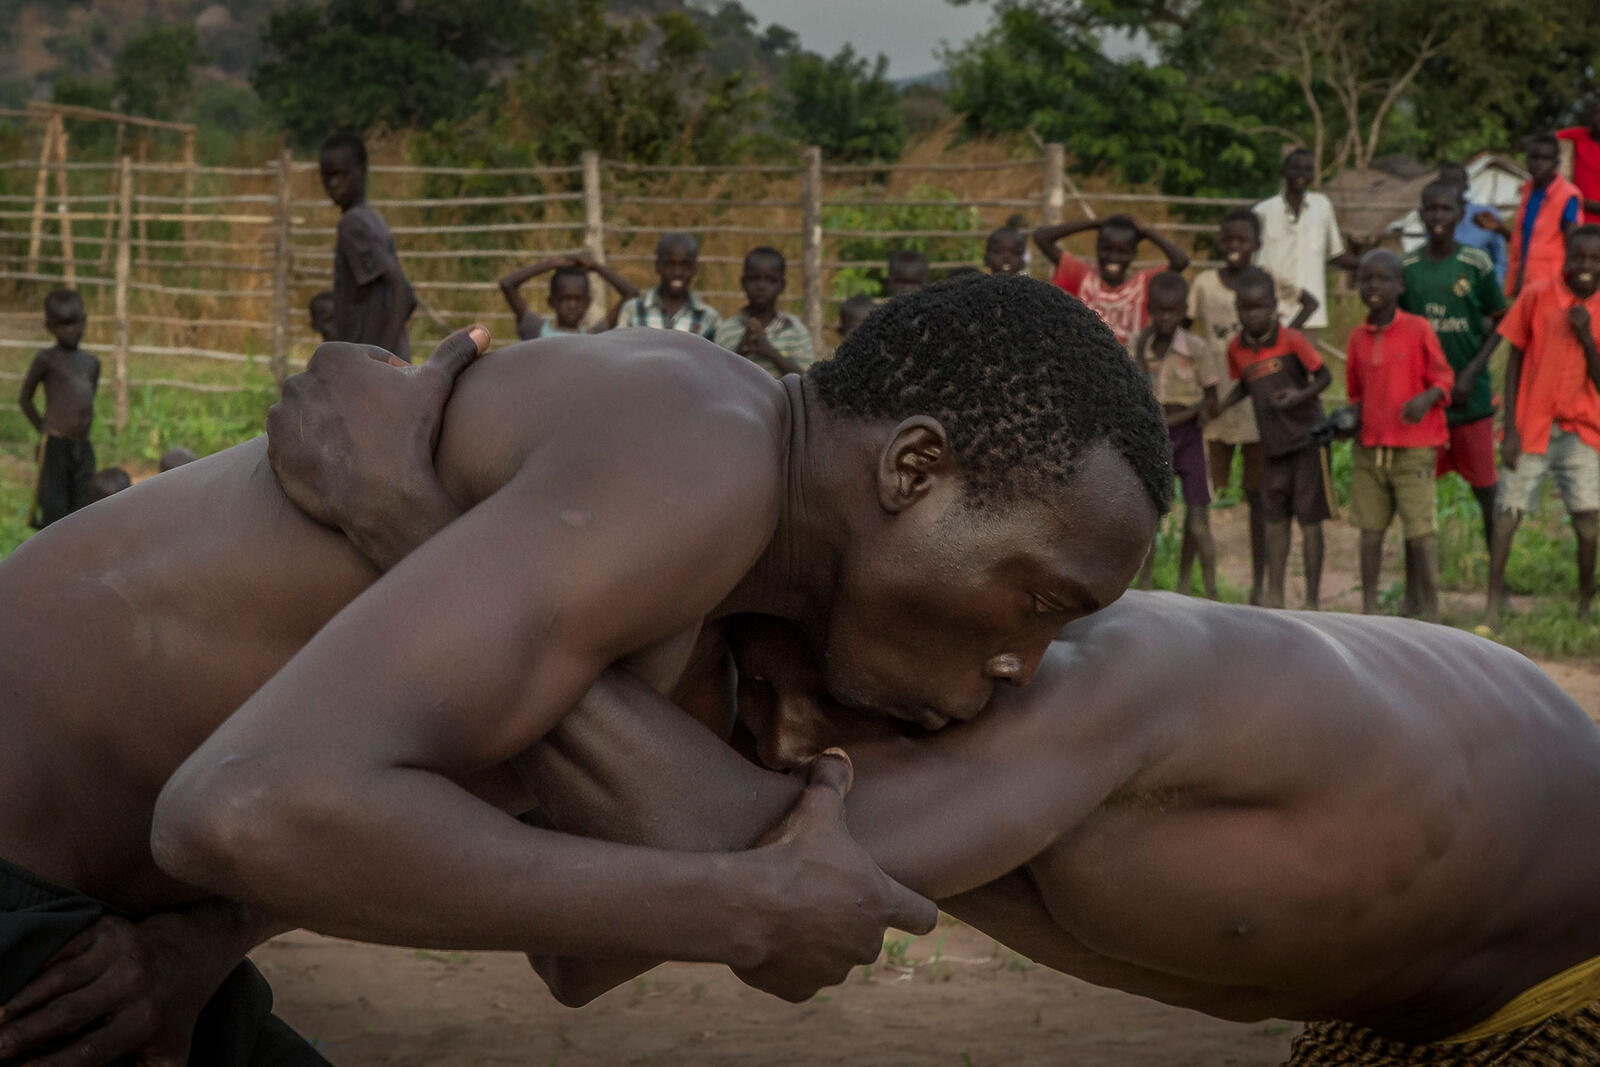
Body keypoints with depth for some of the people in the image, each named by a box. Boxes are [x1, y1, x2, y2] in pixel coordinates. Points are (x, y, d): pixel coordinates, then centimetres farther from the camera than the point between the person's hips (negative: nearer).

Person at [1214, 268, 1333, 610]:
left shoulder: (1291, 340, -14)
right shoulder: (1237, 348, 1)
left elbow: (1324, 376, -8)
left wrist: (1300, 395, -25)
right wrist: (1220, 406, 2)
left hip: (1307, 437, -5)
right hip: (1272, 444, 5)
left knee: (1309, 520, 0)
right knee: (1275, 520, 10)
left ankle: (1312, 600, 6)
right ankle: (1274, 598, 17)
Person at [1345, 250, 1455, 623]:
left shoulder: (1418, 330, -4)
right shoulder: (1358, 338, 9)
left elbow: (1443, 376, -1)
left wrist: (1428, 397, -21)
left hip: (1414, 448, -4)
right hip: (1369, 446, 4)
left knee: (1419, 531, -8)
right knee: (1370, 529, 6)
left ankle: (1431, 614, -5)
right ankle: (1368, 610, 12)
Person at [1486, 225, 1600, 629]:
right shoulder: (1537, 296, -2)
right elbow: (1514, 362, 1)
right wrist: (1510, 429, -5)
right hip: (1530, 429, -1)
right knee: (1507, 516, -7)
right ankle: (1493, 607, 1)